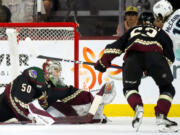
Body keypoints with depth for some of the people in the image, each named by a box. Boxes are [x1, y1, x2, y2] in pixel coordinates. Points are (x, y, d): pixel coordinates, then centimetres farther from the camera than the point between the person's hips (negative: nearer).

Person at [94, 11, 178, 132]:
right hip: (154, 53, -1)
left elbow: (115, 47, 30)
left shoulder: (133, 30, 40)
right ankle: (161, 116, -3)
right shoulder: (161, 33, 36)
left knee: (130, 87, 21)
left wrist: (103, 62, 38)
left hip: (133, 55, 1)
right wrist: (151, 70, 30)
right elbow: (169, 56, 22)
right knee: (167, 88, 16)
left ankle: (138, 108, -8)